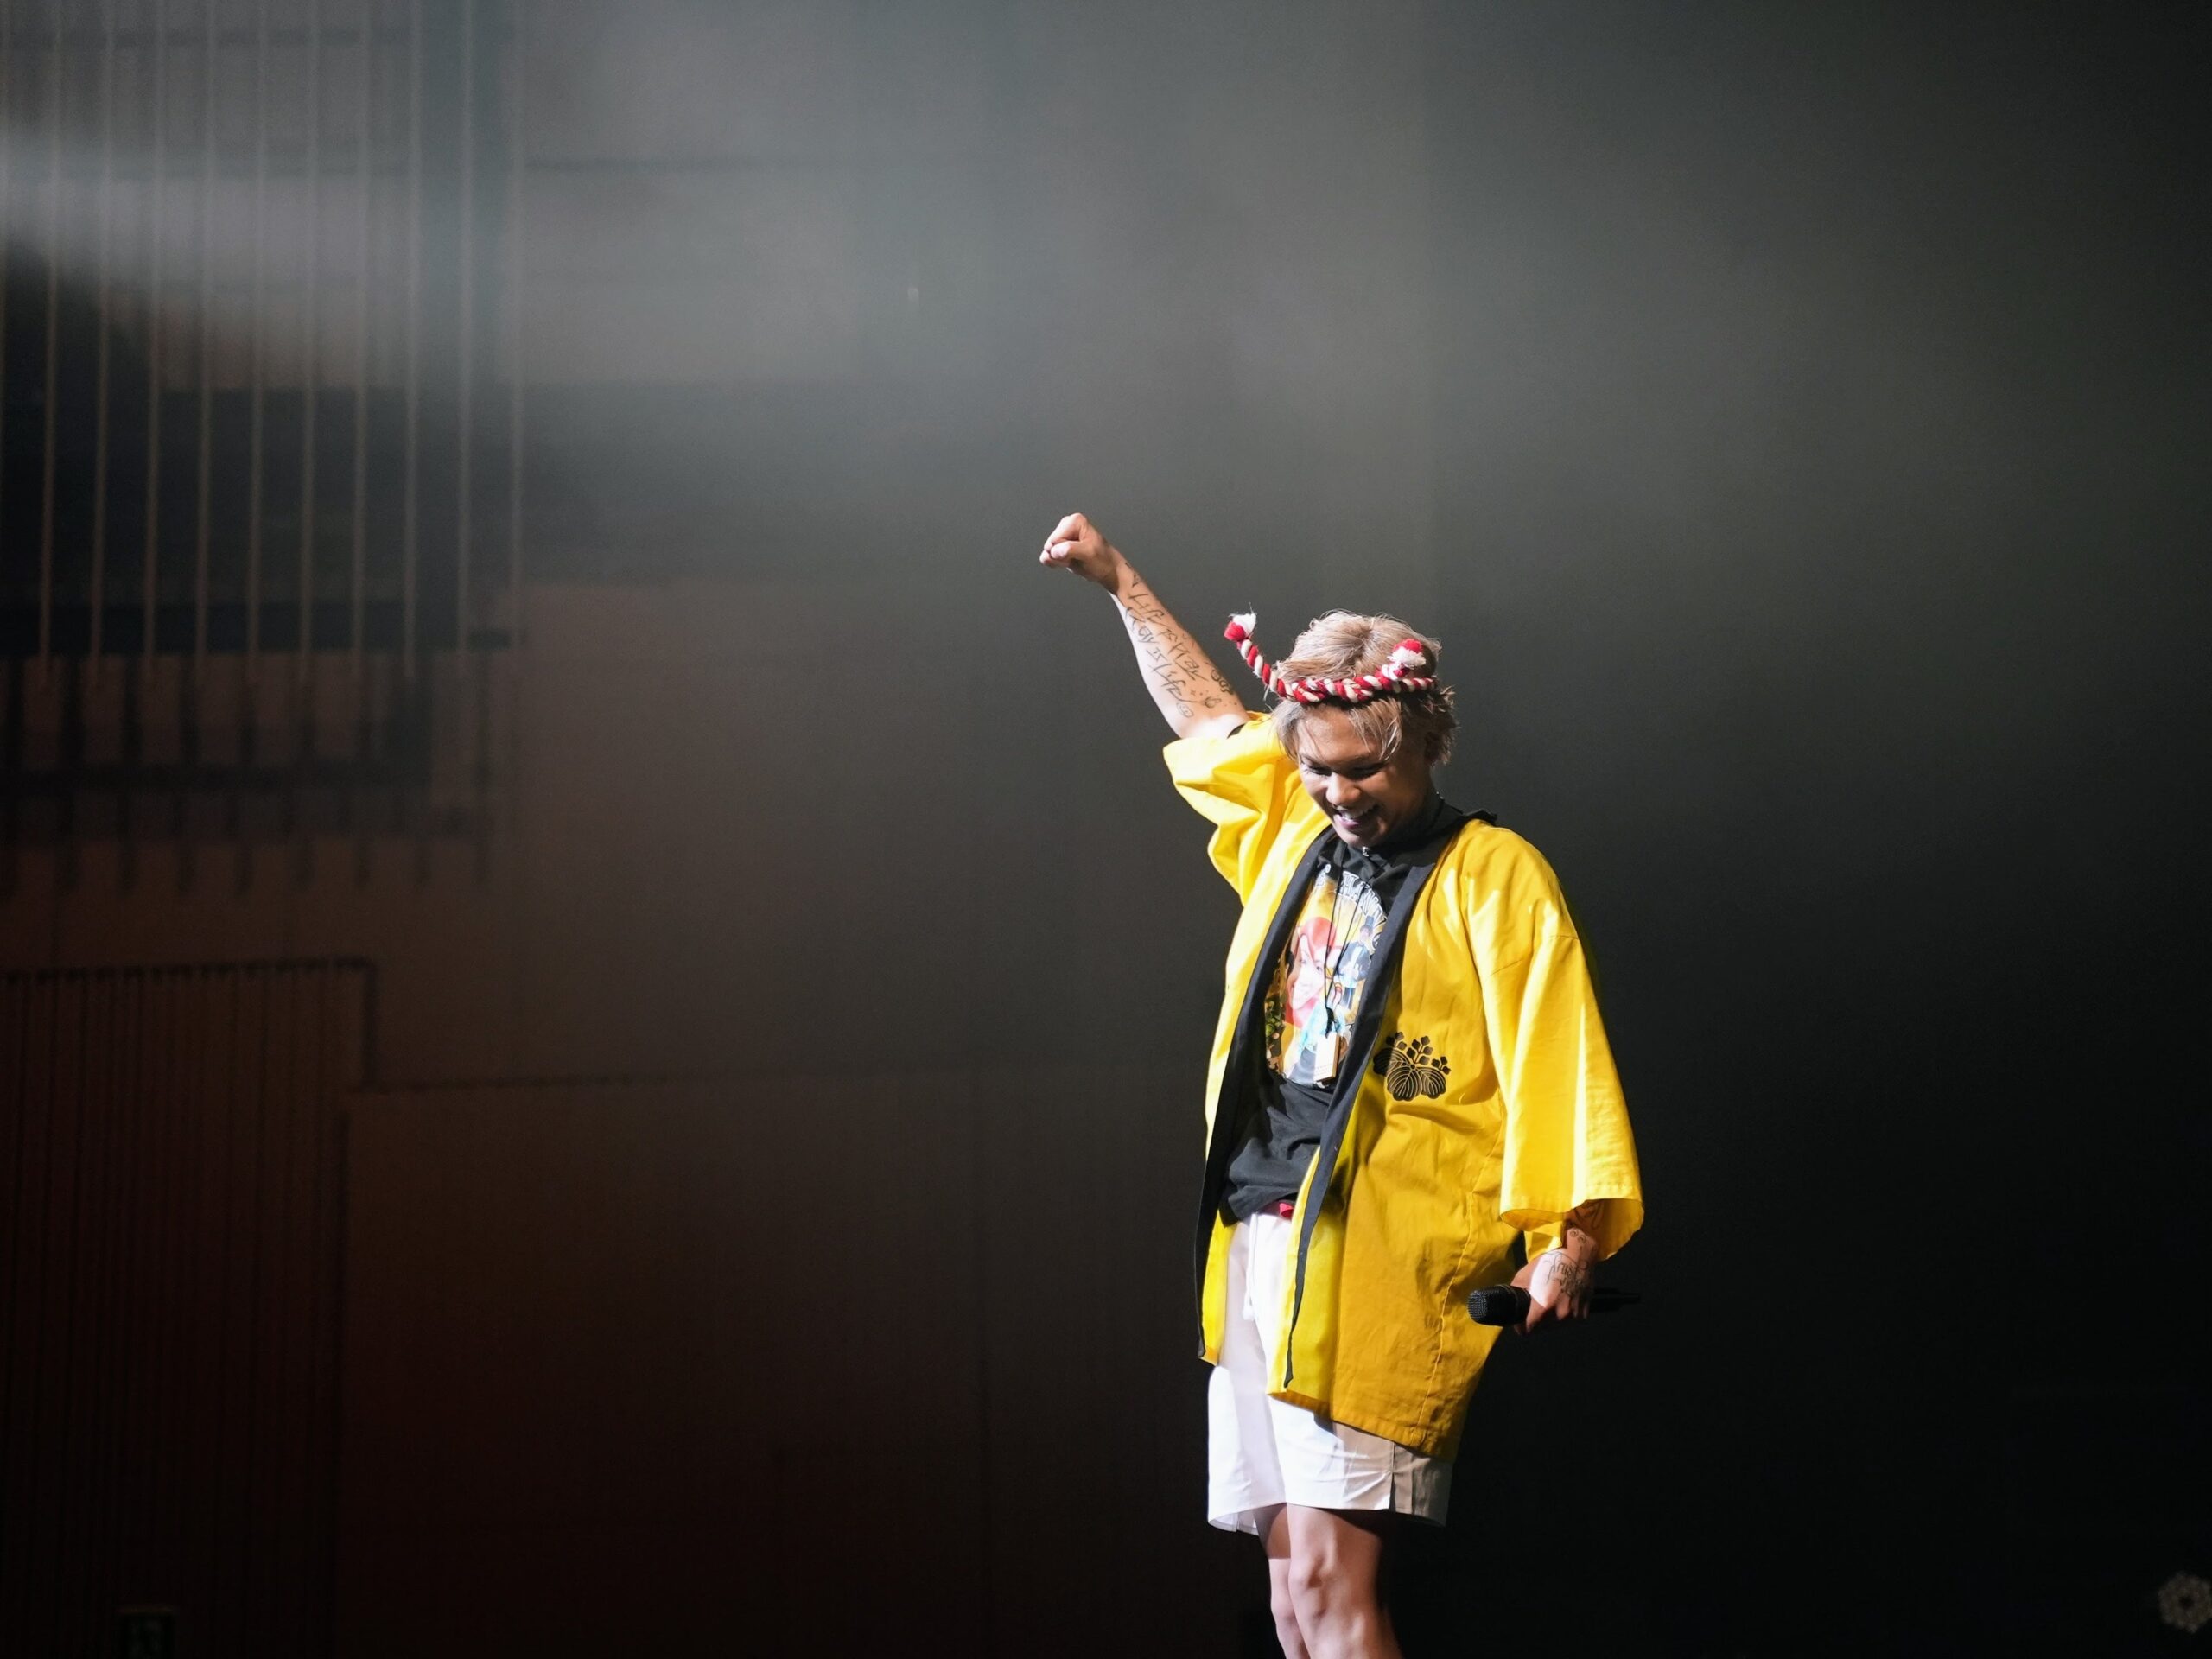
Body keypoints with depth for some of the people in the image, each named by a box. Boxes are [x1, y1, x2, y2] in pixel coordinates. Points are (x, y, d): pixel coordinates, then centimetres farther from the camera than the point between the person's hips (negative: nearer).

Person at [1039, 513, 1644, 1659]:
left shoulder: (1494, 876, -2)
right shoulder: (1288, 833, 17)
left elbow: (1556, 1059, -11)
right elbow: (1202, 710, 34)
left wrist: (1569, 1239, -23)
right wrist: (1117, 577, 41)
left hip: (1381, 1258, -7)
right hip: (1256, 1243, 7)